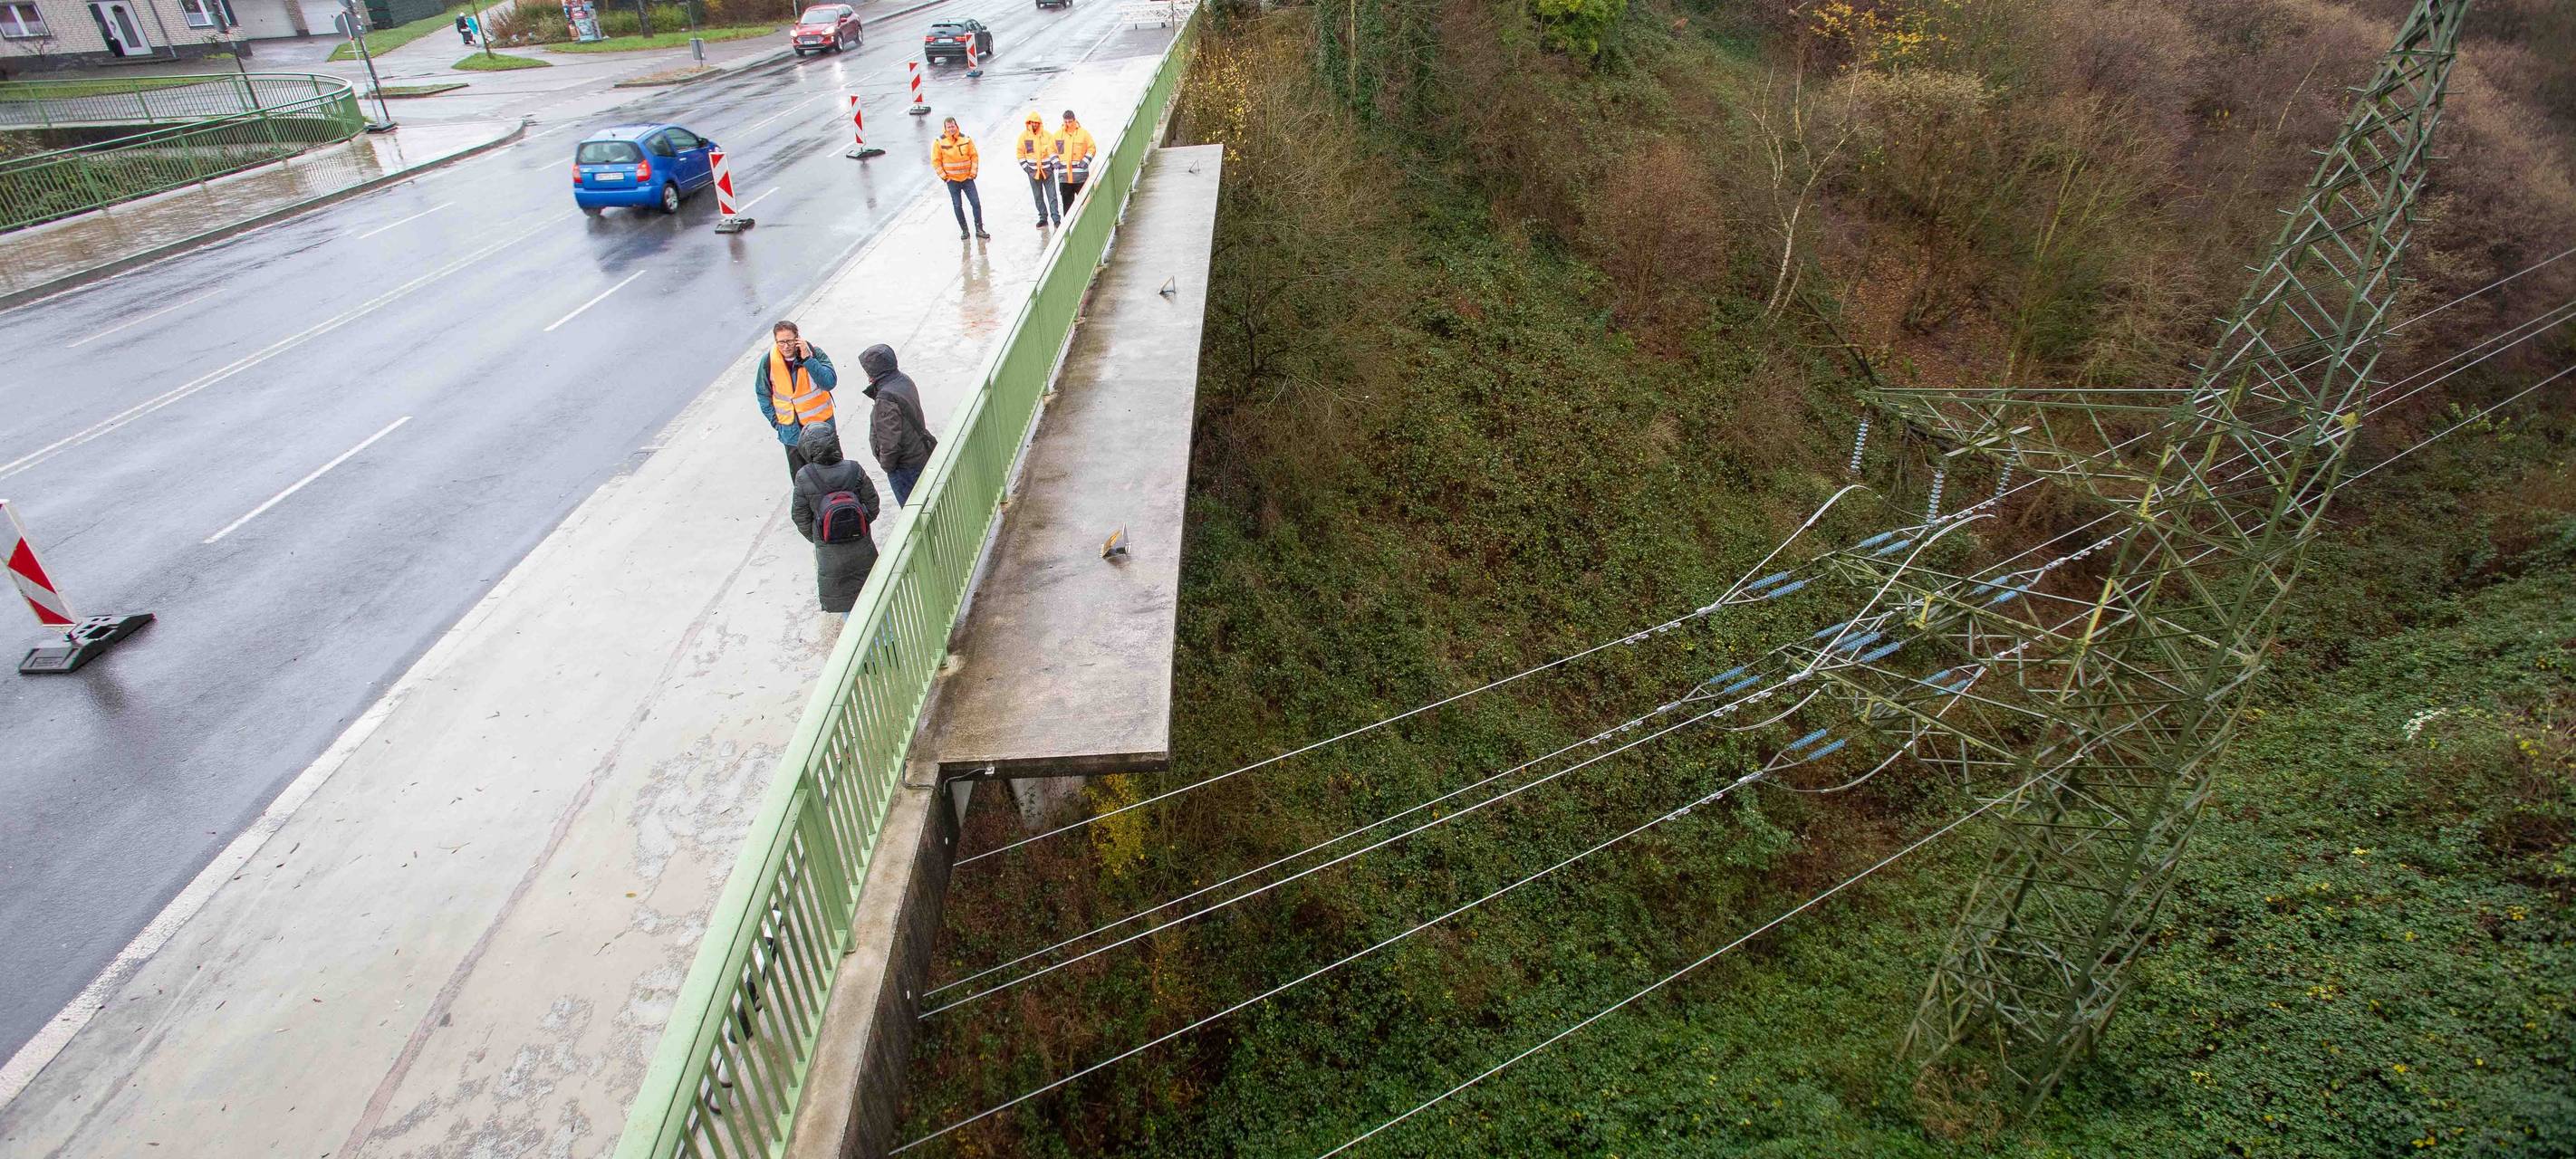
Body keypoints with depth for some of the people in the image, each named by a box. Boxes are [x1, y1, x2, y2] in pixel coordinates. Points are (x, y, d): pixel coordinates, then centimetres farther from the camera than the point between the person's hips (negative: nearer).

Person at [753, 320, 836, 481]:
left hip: (820, 424, -1)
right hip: (791, 430, 1)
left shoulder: (814, 353, -15)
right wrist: (776, 422, -2)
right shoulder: (769, 361, -10)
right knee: (799, 475, 12)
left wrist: (807, 359, -32)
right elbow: (763, 395, 3)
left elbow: (830, 382, -26)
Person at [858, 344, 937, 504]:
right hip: (921, 454, 9)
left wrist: (886, 464, -11)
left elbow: (889, 441, -26)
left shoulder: (886, 400, -29)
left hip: (905, 465, -9)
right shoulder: (904, 380, -1)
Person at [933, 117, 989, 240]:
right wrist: (944, 176, -6)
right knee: (957, 206, 4)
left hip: (967, 178, 1)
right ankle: (964, 231, 15)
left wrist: (973, 173, -2)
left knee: (976, 203, -4)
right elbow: (936, 161, -3)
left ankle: (979, 230, 5)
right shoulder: (939, 142, -7)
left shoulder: (966, 139, -2)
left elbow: (974, 156, 4)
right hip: (952, 180, -1)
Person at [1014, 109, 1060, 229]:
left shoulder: (1047, 135, -1)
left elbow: (1052, 150, 1)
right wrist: (1025, 167, -1)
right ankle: (1043, 218, 17)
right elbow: (1020, 153, 5)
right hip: (1033, 172, 2)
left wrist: (1055, 163, -11)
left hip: (1047, 170, -1)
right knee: (1038, 197, 8)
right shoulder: (1024, 136, 1)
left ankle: (1056, 219, -1)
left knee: (1052, 196, -3)